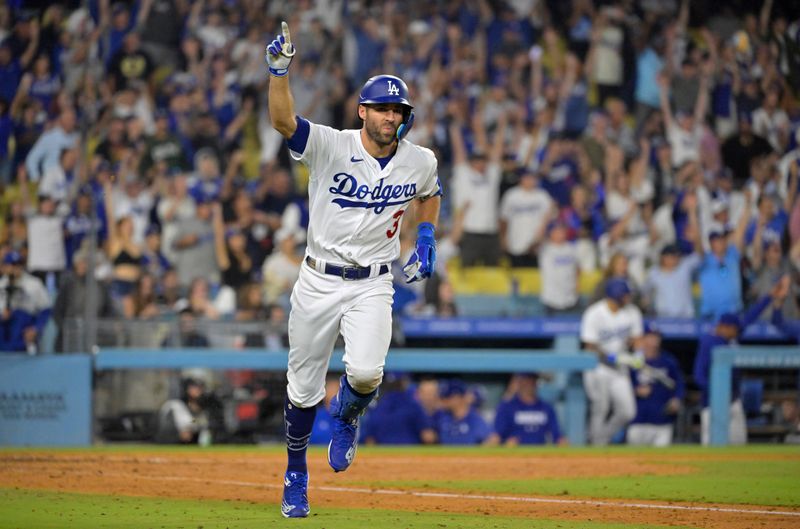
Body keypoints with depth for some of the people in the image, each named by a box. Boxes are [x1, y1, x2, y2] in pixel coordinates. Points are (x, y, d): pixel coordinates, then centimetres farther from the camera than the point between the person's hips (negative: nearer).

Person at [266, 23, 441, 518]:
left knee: (366, 371, -24)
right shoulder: (331, 146, -13)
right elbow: (283, 120, -29)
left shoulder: (420, 161, -2)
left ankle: (348, 419, 13)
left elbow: (429, 194, 23)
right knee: (303, 388, 6)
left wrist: (427, 238, 10)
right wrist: (281, 70, -44)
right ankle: (296, 474, 30)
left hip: (374, 286, 1)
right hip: (319, 281, -1)